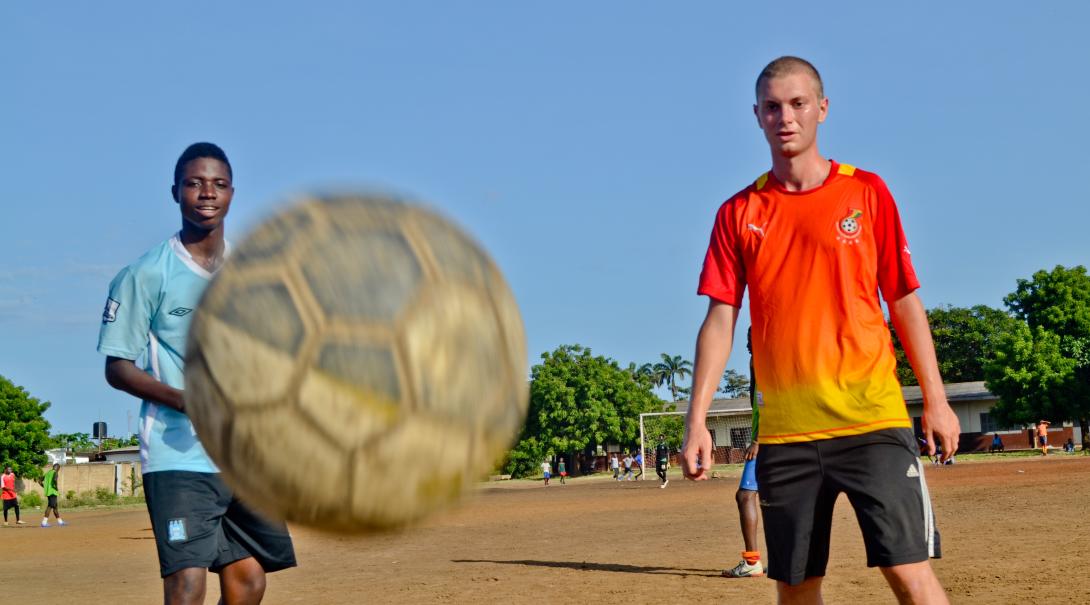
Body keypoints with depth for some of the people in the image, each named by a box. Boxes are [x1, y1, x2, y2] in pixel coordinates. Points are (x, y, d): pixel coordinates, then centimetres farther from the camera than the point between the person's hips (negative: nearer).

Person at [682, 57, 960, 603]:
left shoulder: (867, 192, 5)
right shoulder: (738, 213, 8)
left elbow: (904, 301, 7)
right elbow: (720, 319, 5)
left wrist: (935, 398, 2)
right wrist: (697, 421, -4)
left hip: (872, 419, -2)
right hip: (784, 431, 2)